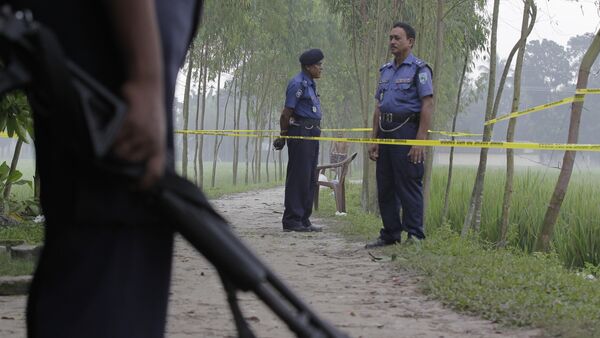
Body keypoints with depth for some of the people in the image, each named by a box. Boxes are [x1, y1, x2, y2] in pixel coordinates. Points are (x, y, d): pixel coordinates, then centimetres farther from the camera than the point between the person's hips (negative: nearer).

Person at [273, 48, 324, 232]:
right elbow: (287, 113, -13)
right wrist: (283, 136, -8)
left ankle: (303, 219, 16)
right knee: (298, 177, -8)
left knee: (310, 179, 11)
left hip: (312, 134, 10)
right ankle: (291, 220, -6)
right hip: (300, 133, -10)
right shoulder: (298, 83, -12)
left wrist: (284, 136, 17)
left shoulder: (310, 83, 19)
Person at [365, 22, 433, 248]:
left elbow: (427, 106, -12)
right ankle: (390, 234, 17)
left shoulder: (419, 69, -5)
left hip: (406, 130, -8)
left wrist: (420, 142, -19)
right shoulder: (385, 71, 18)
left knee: (409, 186, -7)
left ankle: (414, 236, -3)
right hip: (385, 133, 8)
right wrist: (374, 139, 12)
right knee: (385, 187, 9)